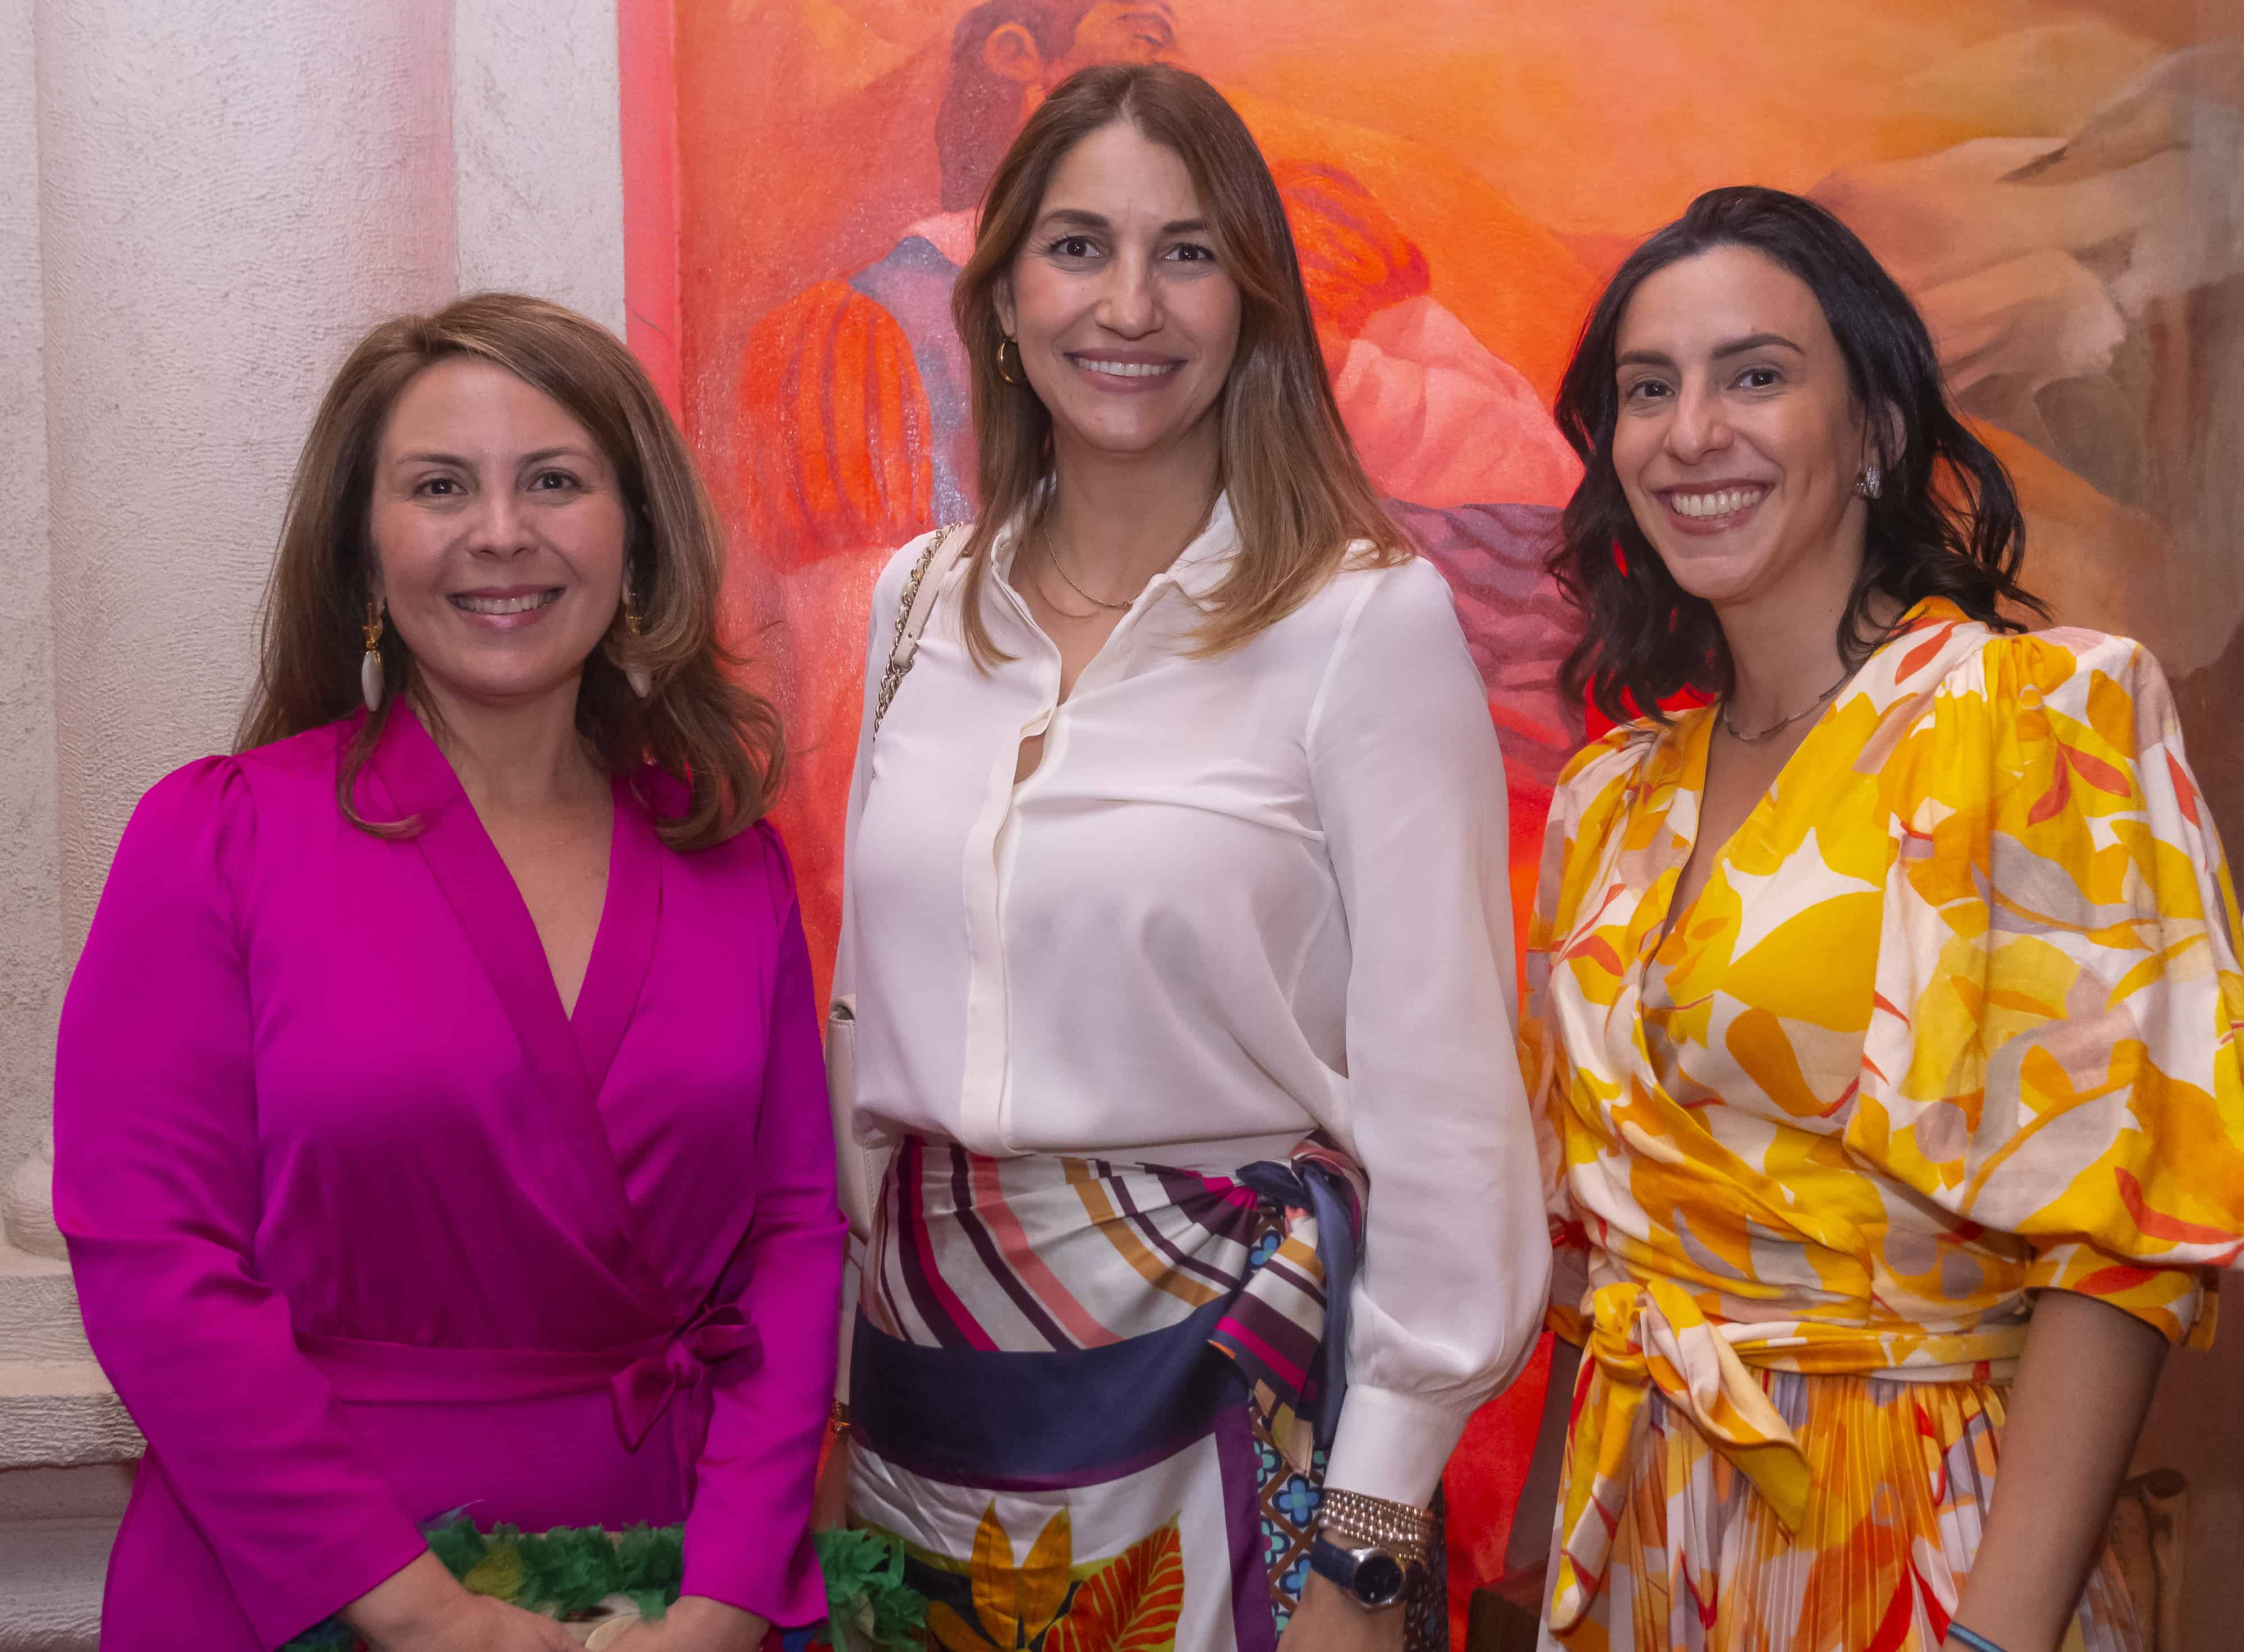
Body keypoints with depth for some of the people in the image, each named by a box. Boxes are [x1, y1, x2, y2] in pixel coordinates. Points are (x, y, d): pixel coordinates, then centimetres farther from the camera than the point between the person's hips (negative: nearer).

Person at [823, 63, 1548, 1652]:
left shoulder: (1372, 620, -12)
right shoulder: (924, 601, 3)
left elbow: (1440, 1098, -12)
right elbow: (873, 1010, 10)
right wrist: (842, 1369, 10)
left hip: (1232, 1380, -4)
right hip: (927, 1374, 5)